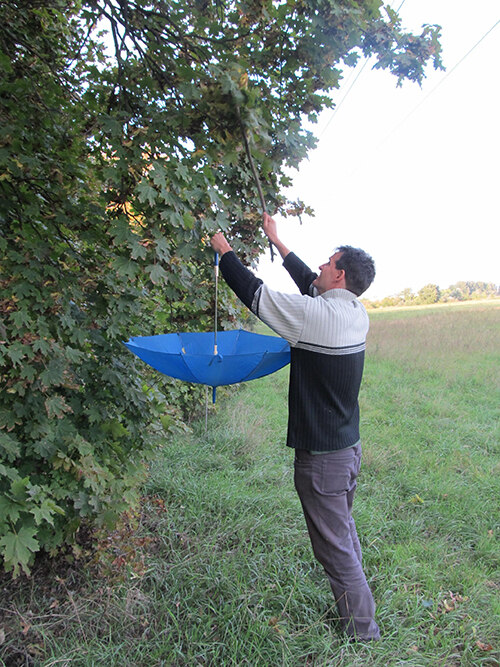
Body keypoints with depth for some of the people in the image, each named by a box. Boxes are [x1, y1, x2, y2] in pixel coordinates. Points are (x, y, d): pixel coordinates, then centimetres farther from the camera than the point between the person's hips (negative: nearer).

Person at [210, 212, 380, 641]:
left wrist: (225, 251, 3)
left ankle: (361, 629, 23)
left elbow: (254, 293, -14)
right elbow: (310, 283, 17)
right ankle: (355, 609, 41)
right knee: (344, 533, 24)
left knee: (335, 545, 7)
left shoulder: (316, 315, -22)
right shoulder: (357, 313, 2)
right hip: (349, 446, 9)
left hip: (321, 456, -9)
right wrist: (276, 240, 25)